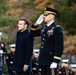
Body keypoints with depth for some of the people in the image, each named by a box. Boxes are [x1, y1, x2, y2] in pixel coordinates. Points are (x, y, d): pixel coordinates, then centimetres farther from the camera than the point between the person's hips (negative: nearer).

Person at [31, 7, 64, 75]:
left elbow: (59, 46, -17)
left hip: (51, 61, -8)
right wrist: (37, 23, 9)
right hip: (43, 59, 8)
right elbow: (33, 34, 25)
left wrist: (55, 61, -21)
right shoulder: (44, 28, 12)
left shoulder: (57, 28, -12)